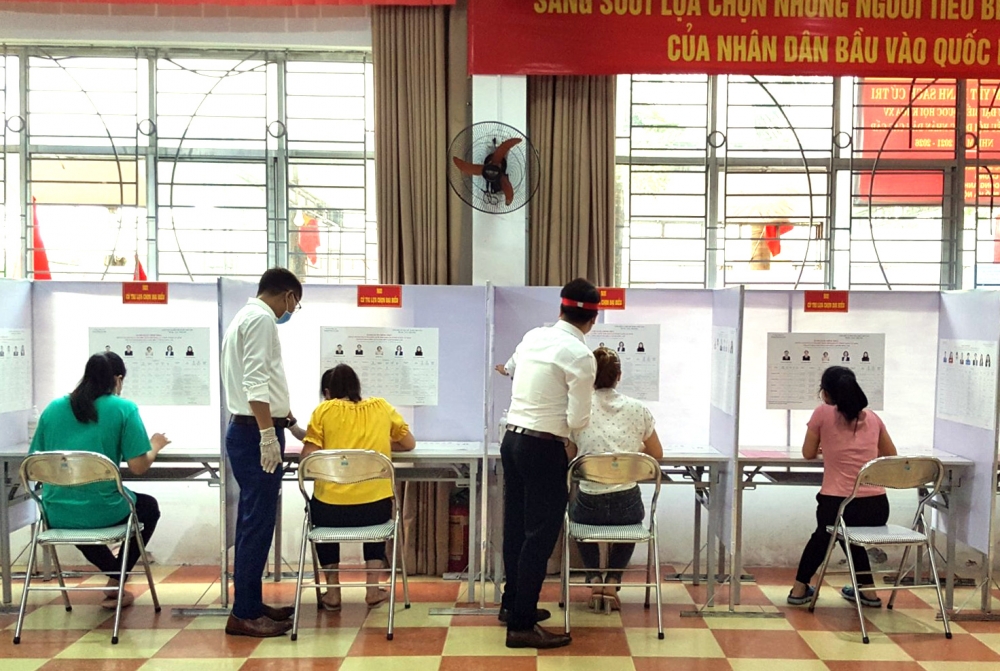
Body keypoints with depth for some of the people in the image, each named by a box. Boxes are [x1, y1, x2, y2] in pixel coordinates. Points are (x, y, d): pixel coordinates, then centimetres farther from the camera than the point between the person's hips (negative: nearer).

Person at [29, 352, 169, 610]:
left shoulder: (52, 408, 6)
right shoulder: (124, 408, -6)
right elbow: (138, 467, -10)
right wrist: (155, 446, 10)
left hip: (56, 514, 4)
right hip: (101, 512, -4)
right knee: (149, 506, 28)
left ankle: (115, 572, 42)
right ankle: (115, 582, 24)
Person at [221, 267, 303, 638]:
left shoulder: (246, 316, 21)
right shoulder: (261, 319, -11)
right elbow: (256, 381, -22)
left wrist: (289, 421, 38)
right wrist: (268, 434, -26)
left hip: (249, 430, 11)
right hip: (255, 433, -11)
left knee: (253, 521, 14)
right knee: (257, 522, -7)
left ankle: (250, 604, 22)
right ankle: (244, 614, -1)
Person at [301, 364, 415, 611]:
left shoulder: (324, 410, 2)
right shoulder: (381, 407, 9)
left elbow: (307, 457, -5)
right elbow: (409, 443, 20)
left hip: (332, 509, -1)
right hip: (377, 508, 2)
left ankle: (332, 591, 28)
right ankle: (373, 588, 25)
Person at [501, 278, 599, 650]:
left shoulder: (532, 337, 6)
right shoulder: (581, 356, -14)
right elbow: (577, 421, -12)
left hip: (512, 438, 8)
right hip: (543, 448, -7)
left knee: (516, 526, 19)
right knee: (540, 535, 3)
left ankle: (512, 604, 35)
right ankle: (521, 625, 12)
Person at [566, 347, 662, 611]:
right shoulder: (638, 409, 0)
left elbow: (569, 457, 8)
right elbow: (657, 454, 13)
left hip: (589, 505, -1)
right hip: (627, 505, 1)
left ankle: (594, 579, 20)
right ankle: (613, 580, 20)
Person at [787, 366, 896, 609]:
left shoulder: (823, 413, 1)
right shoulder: (872, 418, 12)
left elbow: (809, 454, 11)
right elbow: (891, 455, 25)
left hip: (836, 505, -3)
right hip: (876, 508, 3)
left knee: (823, 534, 31)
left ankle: (800, 589, 34)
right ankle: (868, 591, 37)